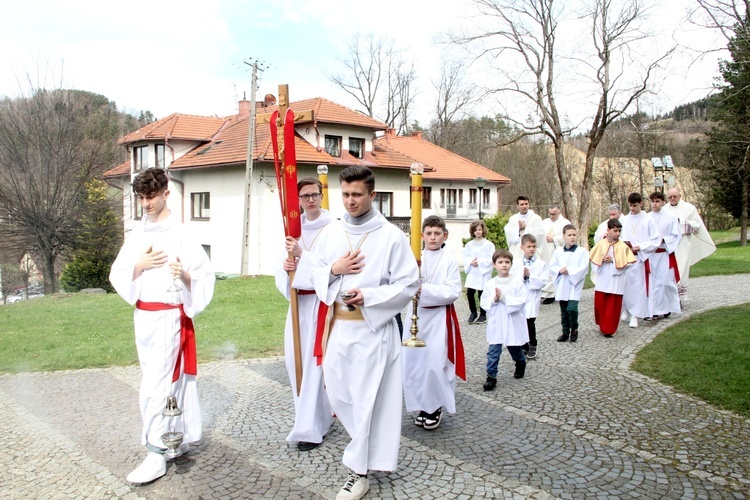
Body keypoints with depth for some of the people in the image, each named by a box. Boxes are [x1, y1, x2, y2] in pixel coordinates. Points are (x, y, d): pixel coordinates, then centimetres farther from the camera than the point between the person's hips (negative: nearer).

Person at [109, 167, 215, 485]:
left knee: (155, 386, -6)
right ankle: (180, 439, 30)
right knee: (171, 379, 16)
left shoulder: (180, 234, -10)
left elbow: (205, 275, -11)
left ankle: (156, 455, 4)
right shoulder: (137, 234, 8)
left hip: (169, 317, -6)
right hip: (143, 316, 6)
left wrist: (185, 275, -31)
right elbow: (117, 275, 7)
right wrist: (139, 265, -11)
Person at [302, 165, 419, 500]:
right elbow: (314, 272, 12)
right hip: (337, 325, 6)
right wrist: (333, 269, -9)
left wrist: (368, 297, -20)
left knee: (367, 397, 2)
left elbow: (408, 284, -10)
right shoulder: (332, 233, 6)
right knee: (337, 392, 15)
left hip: (373, 327, -6)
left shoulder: (391, 236, -9)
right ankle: (367, 445, 41)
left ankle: (359, 470, 16)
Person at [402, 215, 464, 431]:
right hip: (416, 315, 4)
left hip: (439, 317, -4)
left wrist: (425, 290, -21)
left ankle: (436, 407, 14)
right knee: (414, 362, 5)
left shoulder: (450, 259, -4)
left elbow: (453, 292, -11)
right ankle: (424, 405, 23)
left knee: (435, 363, -7)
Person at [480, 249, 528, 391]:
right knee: (493, 351, -2)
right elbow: (484, 302, -1)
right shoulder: (490, 284, -2)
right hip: (496, 324, 1)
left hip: (513, 323, -1)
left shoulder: (517, 282, -9)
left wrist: (503, 297, -22)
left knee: (514, 349, 17)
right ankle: (491, 376, 5)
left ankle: (521, 364, 46)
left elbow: (521, 301, -16)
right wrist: (494, 299, -20)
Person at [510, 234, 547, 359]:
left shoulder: (541, 264, -2)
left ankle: (532, 346, 22)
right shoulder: (516, 263, 3)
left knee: (530, 323, 0)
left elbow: (543, 281, -9)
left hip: (532, 298, -2)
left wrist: (530, 276, -18)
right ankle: (524, 346, 23)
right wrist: (522, 277, -16)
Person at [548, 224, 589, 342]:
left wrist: (569, 271, -16)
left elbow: (583, 268, -10)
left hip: (574, 285, -4)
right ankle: (565, 332, 24)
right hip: (561, 285, 4)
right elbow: (552, 266, 5)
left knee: (571, 308, -15)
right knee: (563, 311, 11)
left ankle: (574, 329, 9)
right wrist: (559, 270, -14)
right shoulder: (558, 251, 6)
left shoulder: (582, 251, -4)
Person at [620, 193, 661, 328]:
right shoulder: (624, 220, 8)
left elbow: (656, 240, -1)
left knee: (639, 286, -3)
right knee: (626, 285, 3)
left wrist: (640, 247, -11)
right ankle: (626, 310, 16)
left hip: (641, 258, -2)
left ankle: (635, 315, -1)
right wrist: (623, 245, -8)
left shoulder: (648, 220, 0)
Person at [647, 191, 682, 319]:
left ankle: (667, 308, 13)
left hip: (665, 254, -2)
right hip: (650, 254, 2)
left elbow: (676, 236, -1)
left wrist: (663, 240, -14)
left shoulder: (671, 217, -1)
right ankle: (654, 310, 9)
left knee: (665, 282, -2)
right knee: (652, 282, 2)